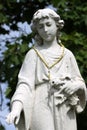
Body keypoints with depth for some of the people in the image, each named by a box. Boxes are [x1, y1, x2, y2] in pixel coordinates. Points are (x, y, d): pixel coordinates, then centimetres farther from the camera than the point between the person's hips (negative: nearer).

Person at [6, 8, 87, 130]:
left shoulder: (67, 54, 17)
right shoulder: (33, 54, 10)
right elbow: (25, 83, -2)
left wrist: (75, 85, -6)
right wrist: (16, 107, -19)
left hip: (65, 111, 3)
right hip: (42, 108, -3)